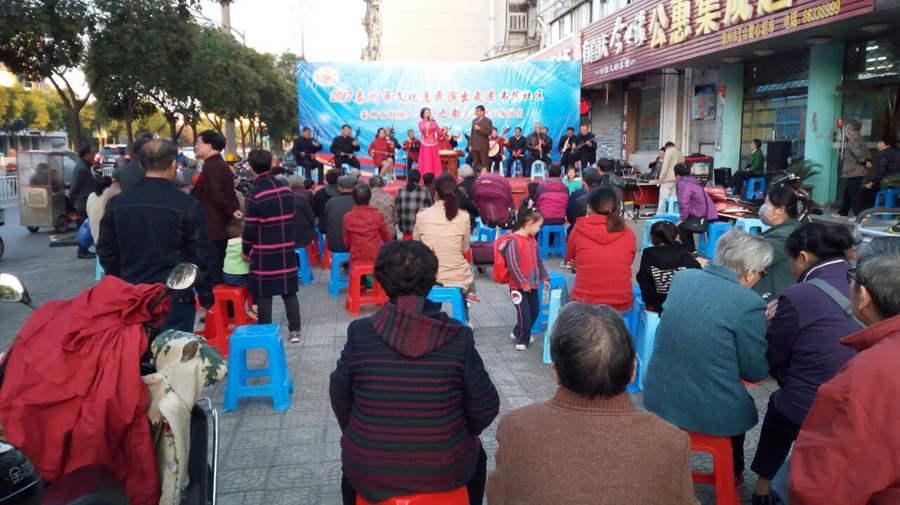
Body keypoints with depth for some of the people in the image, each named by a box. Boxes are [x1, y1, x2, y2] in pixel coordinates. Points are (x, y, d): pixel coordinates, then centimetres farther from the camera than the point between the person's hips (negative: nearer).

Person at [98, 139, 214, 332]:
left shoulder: (116, 203, 1)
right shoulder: (188, 206, -13)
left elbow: (106, 253, 8)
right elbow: (201, 257, -9)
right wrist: (206, 298, 2)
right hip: (175, 299, -4)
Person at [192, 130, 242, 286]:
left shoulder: (211, 167, -14)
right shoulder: (222, 166, 17)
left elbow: (217, 197, -21)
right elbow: (229, 194, 17)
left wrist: (230, 214, -12)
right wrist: (234, 211, 4)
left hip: (213, 229, -10)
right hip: (222, 227, 10)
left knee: (212, 273, -6)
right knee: (220, 271, 14)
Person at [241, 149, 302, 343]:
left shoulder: (255, 195, -13)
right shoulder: (286, 190, 4)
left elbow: (250, 228, -10)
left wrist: (246, 251, 3)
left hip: (264, 253, -5)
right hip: (286, 249, 5)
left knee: (263, 294, 5)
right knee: (289, 291, 11)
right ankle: (294, 331, 13)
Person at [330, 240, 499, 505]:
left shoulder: (359, 333, -16)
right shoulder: (459, 337, -17)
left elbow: (341, 400, -2)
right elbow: (485, 411, -9)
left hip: (369, 474, 1)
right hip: (444, 471, 0)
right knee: (475, 453, 34)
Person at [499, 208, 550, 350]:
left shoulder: (532, 240, 7)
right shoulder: (514, 241, -19)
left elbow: (538, 261, 17)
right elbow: (512, 264, -22)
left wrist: (544, 278, 15)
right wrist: (523, 282, -19)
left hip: (532, 284, 9)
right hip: (519, 286, -9)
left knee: (535, 310, 15)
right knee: (524, 313, -4)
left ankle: (518, 333, 33)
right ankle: (522, 340, 15)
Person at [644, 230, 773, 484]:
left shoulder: (682, 278, -3)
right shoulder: (749, 303, -20)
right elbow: (755, 373, -9)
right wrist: (762, 325, 7)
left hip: (658, 396, 5)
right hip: (711, 412, -5)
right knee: (742, 404, 31)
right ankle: (732, 474, 50)